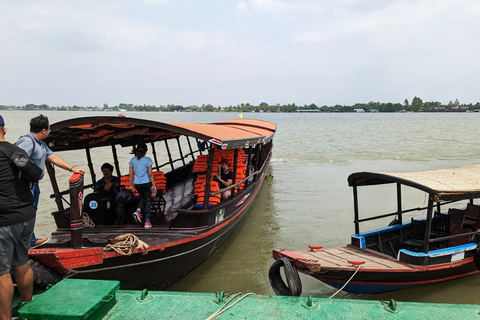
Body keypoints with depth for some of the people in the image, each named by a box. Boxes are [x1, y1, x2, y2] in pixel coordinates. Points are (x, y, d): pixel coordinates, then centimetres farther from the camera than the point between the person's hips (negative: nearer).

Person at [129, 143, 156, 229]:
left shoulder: (133, 160, 2)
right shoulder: (147, 160, -9)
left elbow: (130, 174, 4)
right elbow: (150, 174, -11)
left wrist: (131, 185, 13)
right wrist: (154, 185, -6)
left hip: (137, 184, 4)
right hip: (146, 183, -4)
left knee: (143, 197, 27)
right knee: (148, 200, 7)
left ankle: (138, 211, 1)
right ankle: (147, 222, 7)